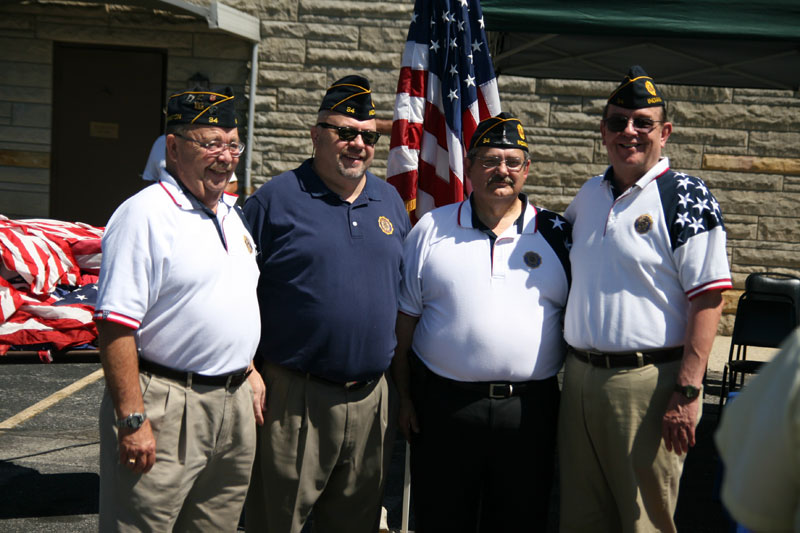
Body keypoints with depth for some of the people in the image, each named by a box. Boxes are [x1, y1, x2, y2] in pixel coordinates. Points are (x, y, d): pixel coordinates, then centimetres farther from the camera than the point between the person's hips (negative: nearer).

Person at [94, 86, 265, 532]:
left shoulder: (232, 215, 14)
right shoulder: (145, 215, -13)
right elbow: (116, 326, -19)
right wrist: (132, 420, -22)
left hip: (235, 404, 8)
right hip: (165, 406, -8)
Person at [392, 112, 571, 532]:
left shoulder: (556, 235, 5)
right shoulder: (431, 230, 4)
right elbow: (405, 320, 6)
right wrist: (404, 397, 2)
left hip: (530, 410, 0)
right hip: (444, 404, 0)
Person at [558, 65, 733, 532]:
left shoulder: (686, 197, -8)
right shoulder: (589, 195, 12)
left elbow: (708, 298, -15)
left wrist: (687, 392, -20)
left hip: (648, 382, -6)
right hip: (579, 376, 6)